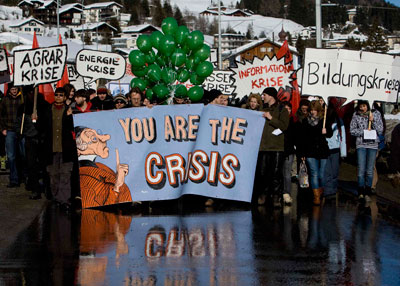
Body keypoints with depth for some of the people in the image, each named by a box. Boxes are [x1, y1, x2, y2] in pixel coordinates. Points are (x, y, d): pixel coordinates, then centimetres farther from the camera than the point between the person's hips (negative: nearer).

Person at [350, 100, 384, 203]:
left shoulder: (376, 114, 3)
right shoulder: (356, 115, 3)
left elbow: (380, 131, 2)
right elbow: (352, 130, 3)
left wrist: (372, 121, -11)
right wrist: (363, 132, -11)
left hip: (373, 144, 1)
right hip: (361, 144, -1)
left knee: (370, 170, 2)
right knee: (361, 169, -8)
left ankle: (367, 193, 8)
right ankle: (361, 192, -4)